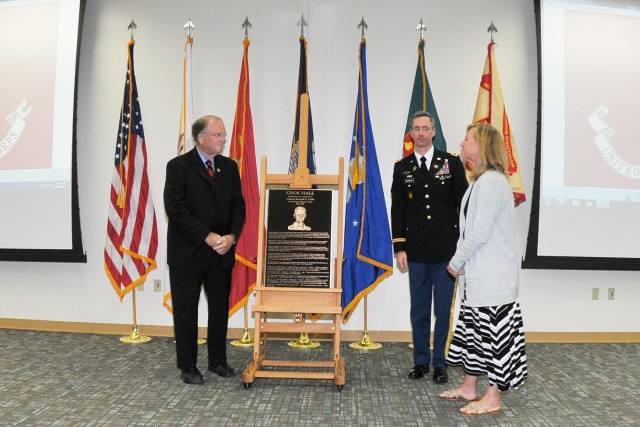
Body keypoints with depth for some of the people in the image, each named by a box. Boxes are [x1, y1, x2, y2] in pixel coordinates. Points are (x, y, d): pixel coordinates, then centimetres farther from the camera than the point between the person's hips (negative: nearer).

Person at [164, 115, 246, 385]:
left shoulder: (229, 167, 8)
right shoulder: (178, 166, -7)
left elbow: (238, 206, 5)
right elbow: (176, 209, -14)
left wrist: (231, 236, -12)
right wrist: (208, 237, -19)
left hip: (221, 252, 5)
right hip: (188, 252, -4)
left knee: (220, 308, 11)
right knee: (186, 310, 7)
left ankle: (218, 361, 27)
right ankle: (188, 367, 20)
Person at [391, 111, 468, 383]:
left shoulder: (451, 162, 2)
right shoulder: (402, 168, 7)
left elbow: (463, 203, 2)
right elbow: (397, 210, 6)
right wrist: (400, 248, 0)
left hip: (446, 250, -1)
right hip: (416, 251, 2)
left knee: (444, 310, 5)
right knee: (419, 310, 10)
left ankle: (440, 364, 18)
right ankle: (421, 362, 23)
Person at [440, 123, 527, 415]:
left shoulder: (491, 182, -18)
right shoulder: (480, 181, 14)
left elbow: (479, 233, -21)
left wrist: (456, 263, -9)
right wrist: (461, 262, 6)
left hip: (493, 278, -10)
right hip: (478, 275, 10)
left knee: (494, 333, 1)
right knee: (473, 329, 17)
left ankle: (492, 399, 14)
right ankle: (469, 388, 30)